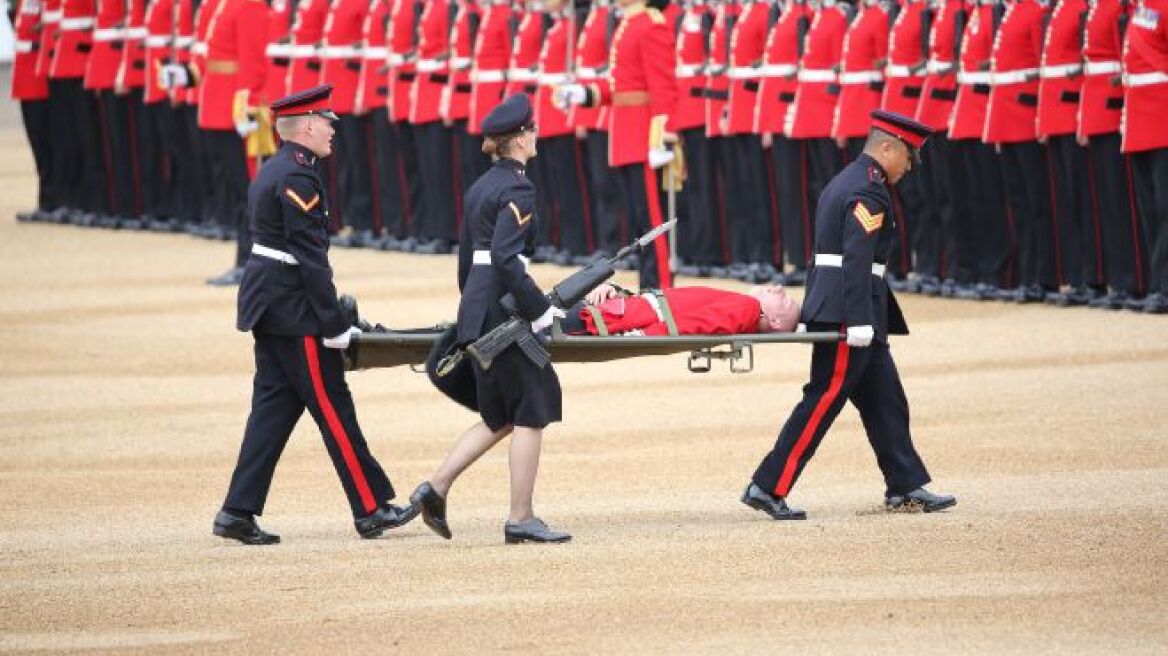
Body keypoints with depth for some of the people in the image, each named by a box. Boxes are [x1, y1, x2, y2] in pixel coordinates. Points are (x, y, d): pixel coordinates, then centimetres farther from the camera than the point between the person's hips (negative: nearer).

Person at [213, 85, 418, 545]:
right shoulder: (298, 179, -17)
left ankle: (238, 514, 6)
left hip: (266, 307, 10)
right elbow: (310, 258, -20)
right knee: (333, 407, -2)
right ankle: (371, 510, 4)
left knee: (274, 408, 10)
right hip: (294, 314, -10)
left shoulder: (272, 173, 14)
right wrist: (334, 327, -18)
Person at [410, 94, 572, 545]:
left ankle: (436, 488, 7)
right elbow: (505, 257, -23)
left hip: (477, 308, 9)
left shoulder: (479, 187, 14)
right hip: (504, 309, -9)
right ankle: (520, 519, 0)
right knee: (531, 414, -1)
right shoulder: (517, 189, -13)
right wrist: (539, 309, -19)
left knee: (499, 419, 16)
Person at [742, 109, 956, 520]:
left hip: (829, 310, 11)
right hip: (849, 314, -11)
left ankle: (906, 487, 19)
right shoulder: (868, 192, -15)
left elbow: (829, 252, 21)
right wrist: (859, 322, -26)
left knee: (886, 404, 14)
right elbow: (856, 259, -23)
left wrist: (813, 312, 24)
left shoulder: (845, 182, 17)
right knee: (823, 401, -8)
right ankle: (768, 487, -9)